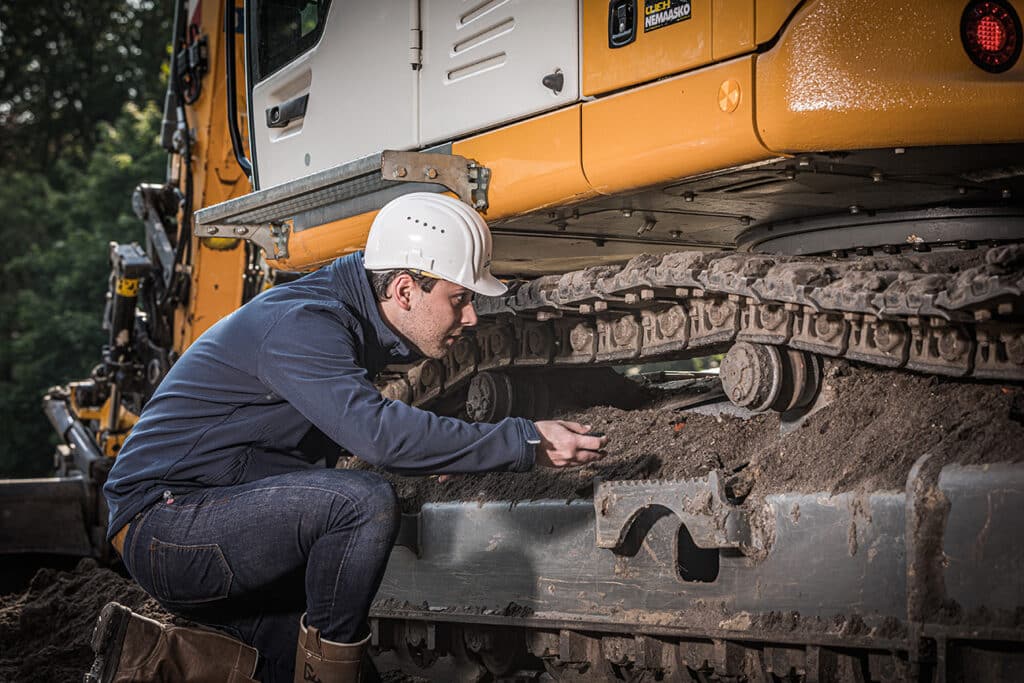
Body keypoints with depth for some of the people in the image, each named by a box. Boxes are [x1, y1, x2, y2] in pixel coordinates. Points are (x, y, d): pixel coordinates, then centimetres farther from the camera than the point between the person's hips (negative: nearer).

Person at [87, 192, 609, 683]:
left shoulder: (354, 321, 10)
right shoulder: (301, 323, -22)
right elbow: (375, 430, -37)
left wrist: (426, 452, 3)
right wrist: (527, 444, -33)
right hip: (164, 519, -10)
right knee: (363, 502, -29)